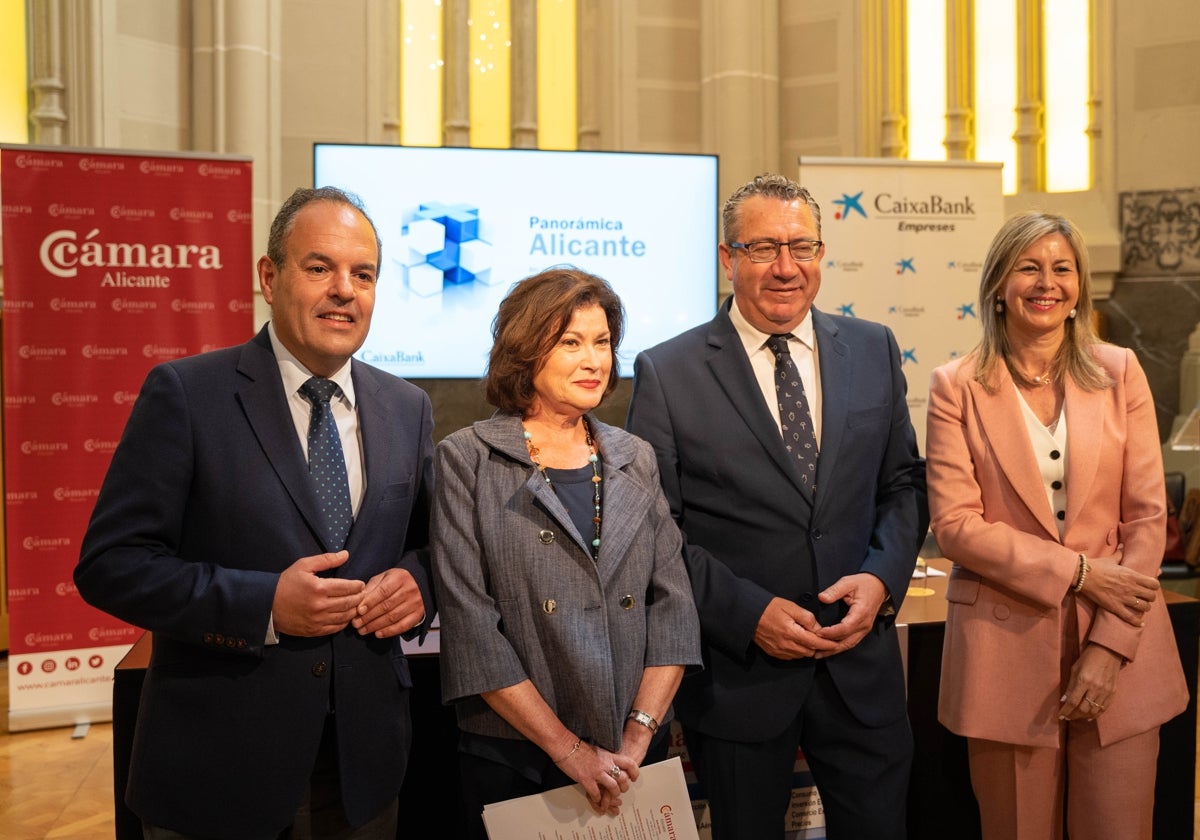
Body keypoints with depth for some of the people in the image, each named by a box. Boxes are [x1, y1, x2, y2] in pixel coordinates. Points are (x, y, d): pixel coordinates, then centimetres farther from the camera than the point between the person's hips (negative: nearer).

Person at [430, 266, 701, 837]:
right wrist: (569, 749, -13)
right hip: (514, 761, -3)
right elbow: (470, 626, -11)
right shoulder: (466, 459, -5)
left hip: (636, 758, 4)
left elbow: (673, 604, 2)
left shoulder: (634, 460, 6)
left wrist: (637, 737, -9)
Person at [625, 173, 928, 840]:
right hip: (736, 671, -2)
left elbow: (904, 482, 8)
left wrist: (882, 577, -8)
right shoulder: (667, 374, -7)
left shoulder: (874, 350, 4)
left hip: (861, 662, 3)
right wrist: (748, 612, -16)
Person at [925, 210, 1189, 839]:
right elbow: (955, 524, -7)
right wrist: (1078, 571, -14)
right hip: (1007, 651, -1)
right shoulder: (958, 387, -1)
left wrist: (1110, 645, -7)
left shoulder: (1119, 373, 4)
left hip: (1119, 649, 2)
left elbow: (1147, 518, 1)